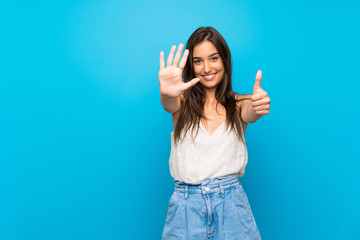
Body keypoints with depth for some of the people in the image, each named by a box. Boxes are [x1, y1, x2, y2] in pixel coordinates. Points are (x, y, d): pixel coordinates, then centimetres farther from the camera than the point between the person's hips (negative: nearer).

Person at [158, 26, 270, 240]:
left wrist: (259, 106, -41)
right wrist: (166, 94, -42)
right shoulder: (184, 102, 4)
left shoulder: (238, 104, 5)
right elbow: (171, 104, -18)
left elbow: (250, 114, -16)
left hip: (231, 204, 1)